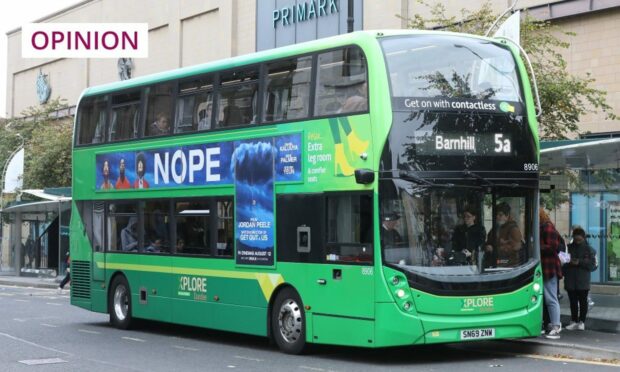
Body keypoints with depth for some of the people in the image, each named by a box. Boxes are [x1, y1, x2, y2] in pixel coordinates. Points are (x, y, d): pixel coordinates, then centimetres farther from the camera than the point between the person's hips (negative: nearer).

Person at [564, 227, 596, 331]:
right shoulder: (569, 248, 8)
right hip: (570, 280, 2)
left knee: (583, 301, 2)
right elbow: (563, 263, 11)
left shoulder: (588, 249, 1)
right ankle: (574, 321, 12)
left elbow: (592, 264, -5)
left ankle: (581, 321, 8)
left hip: (583, 281, -2)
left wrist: (580, 262, -15)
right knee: (573, 301, 6)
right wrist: (569, 262, -9)